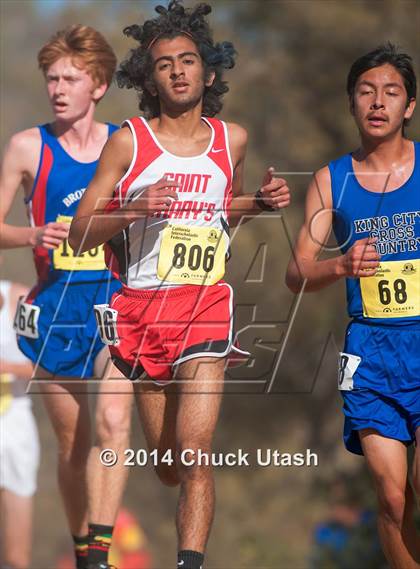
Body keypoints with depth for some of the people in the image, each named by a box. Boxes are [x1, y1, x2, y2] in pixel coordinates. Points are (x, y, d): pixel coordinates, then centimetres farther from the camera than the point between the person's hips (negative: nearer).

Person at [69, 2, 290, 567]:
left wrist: (261, 202, 7)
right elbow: (80, 234, -2)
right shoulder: (128, 143, -2)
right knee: (167, 466, 9)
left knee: (193, 458, -17)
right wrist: (134, 210, -19)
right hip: (141, 306, 0)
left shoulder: (231, 139, 7)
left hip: (206, 307, 0)